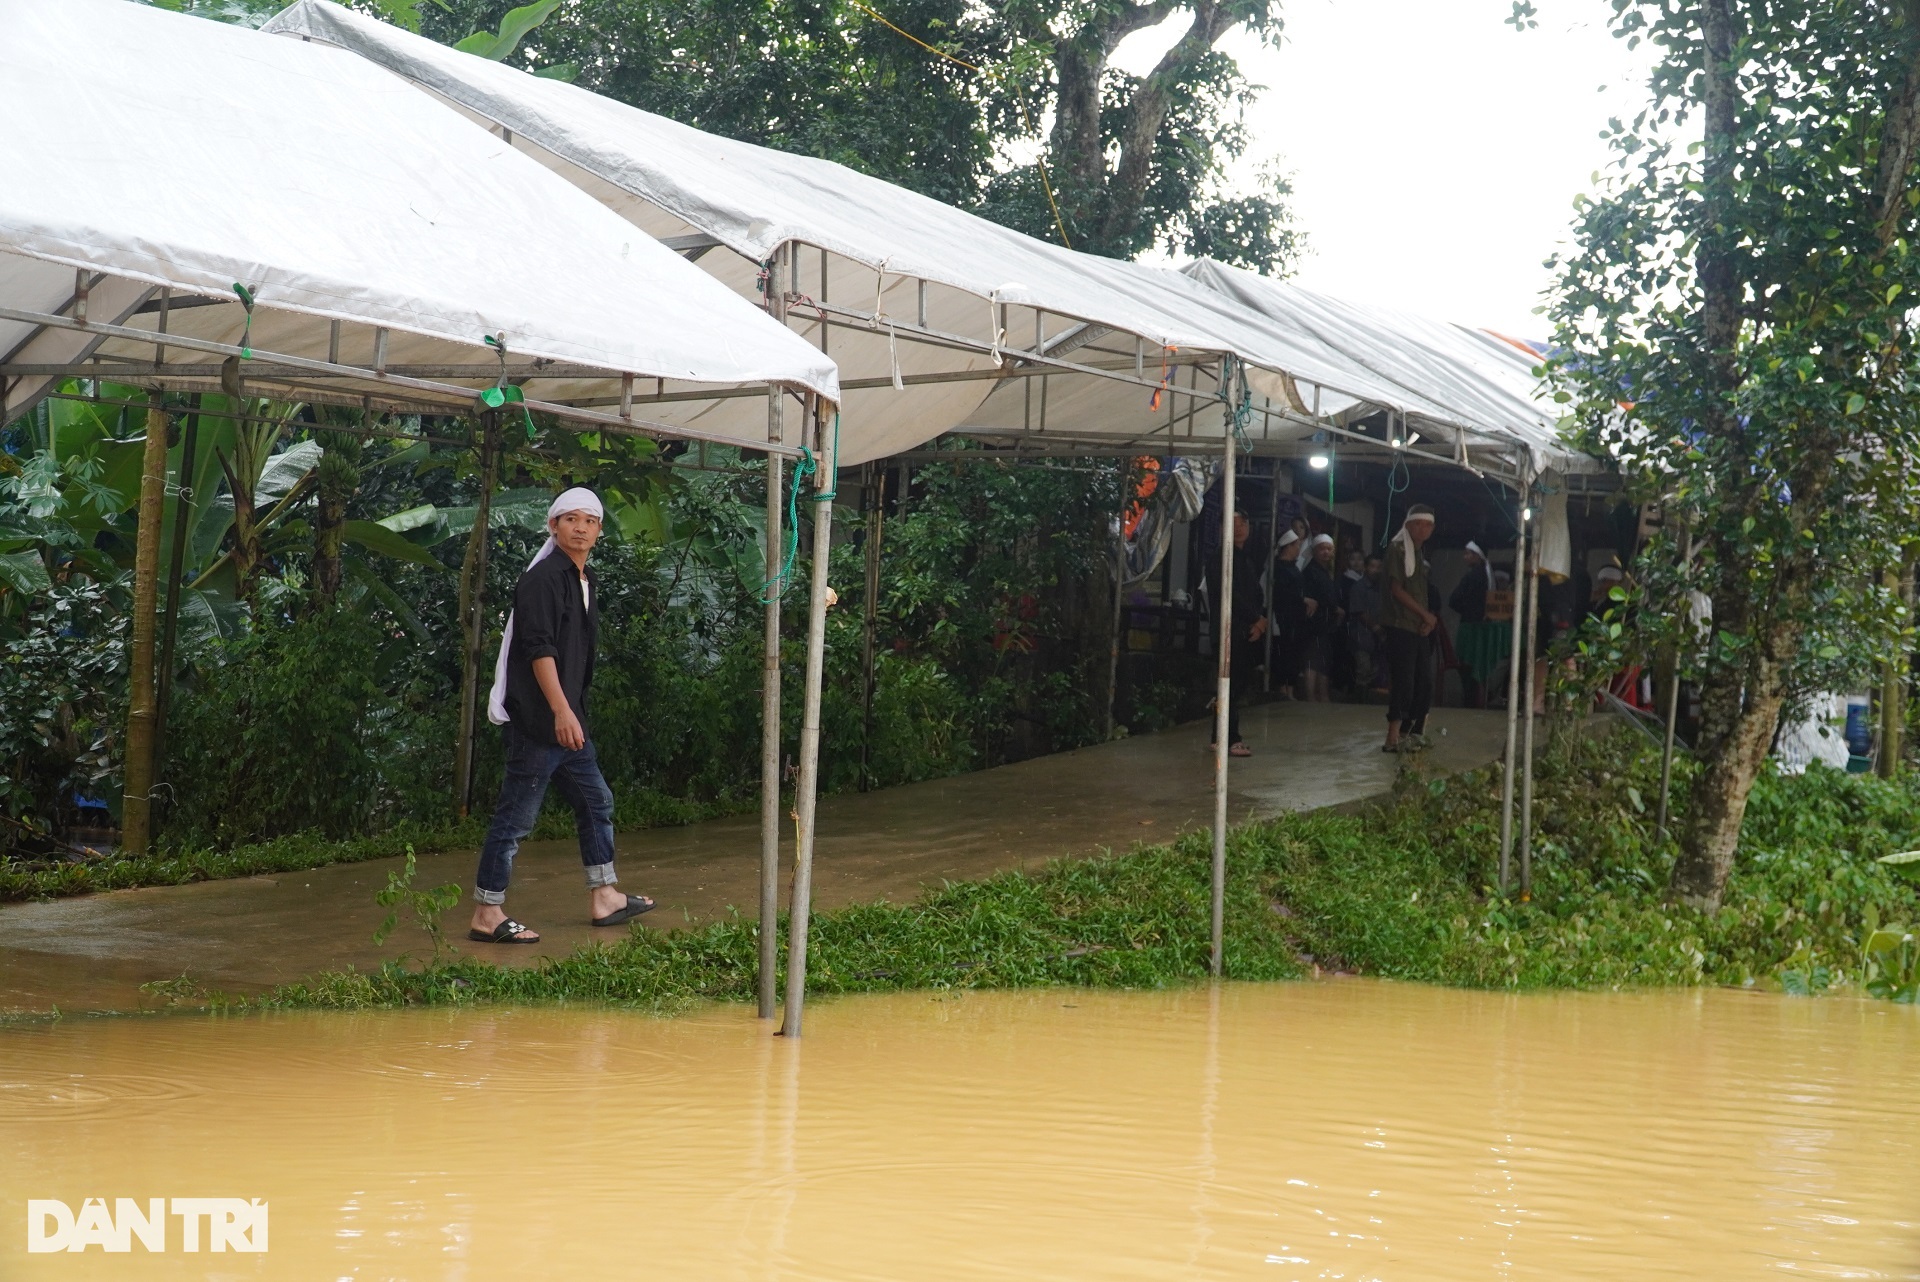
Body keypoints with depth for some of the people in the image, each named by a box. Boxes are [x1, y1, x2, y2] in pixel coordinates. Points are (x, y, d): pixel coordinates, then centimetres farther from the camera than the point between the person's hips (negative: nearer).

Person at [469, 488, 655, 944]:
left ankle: (604, 897, 28)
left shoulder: (585, 581, 16)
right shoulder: (543, 578, -14)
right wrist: (561, 711, -27)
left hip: (569, 721, 10)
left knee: (596, 802, 17)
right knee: (516, 817, -5)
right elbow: (538, 649, -21)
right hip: (538, 721, -10)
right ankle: (487, 915, 1)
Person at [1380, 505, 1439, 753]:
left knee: (1424, 684, 9)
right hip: (1401, 627, -8)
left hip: (1420, 628, 8)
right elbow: (1396, 589, -13)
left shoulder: (1419, 552, 17)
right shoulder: (1397, 548, -7)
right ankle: (1393, 738, -11)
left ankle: (1407, 733, 17)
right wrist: (1426, 615, -10)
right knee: (1403, 683, -12)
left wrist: (1430, 618, 0)